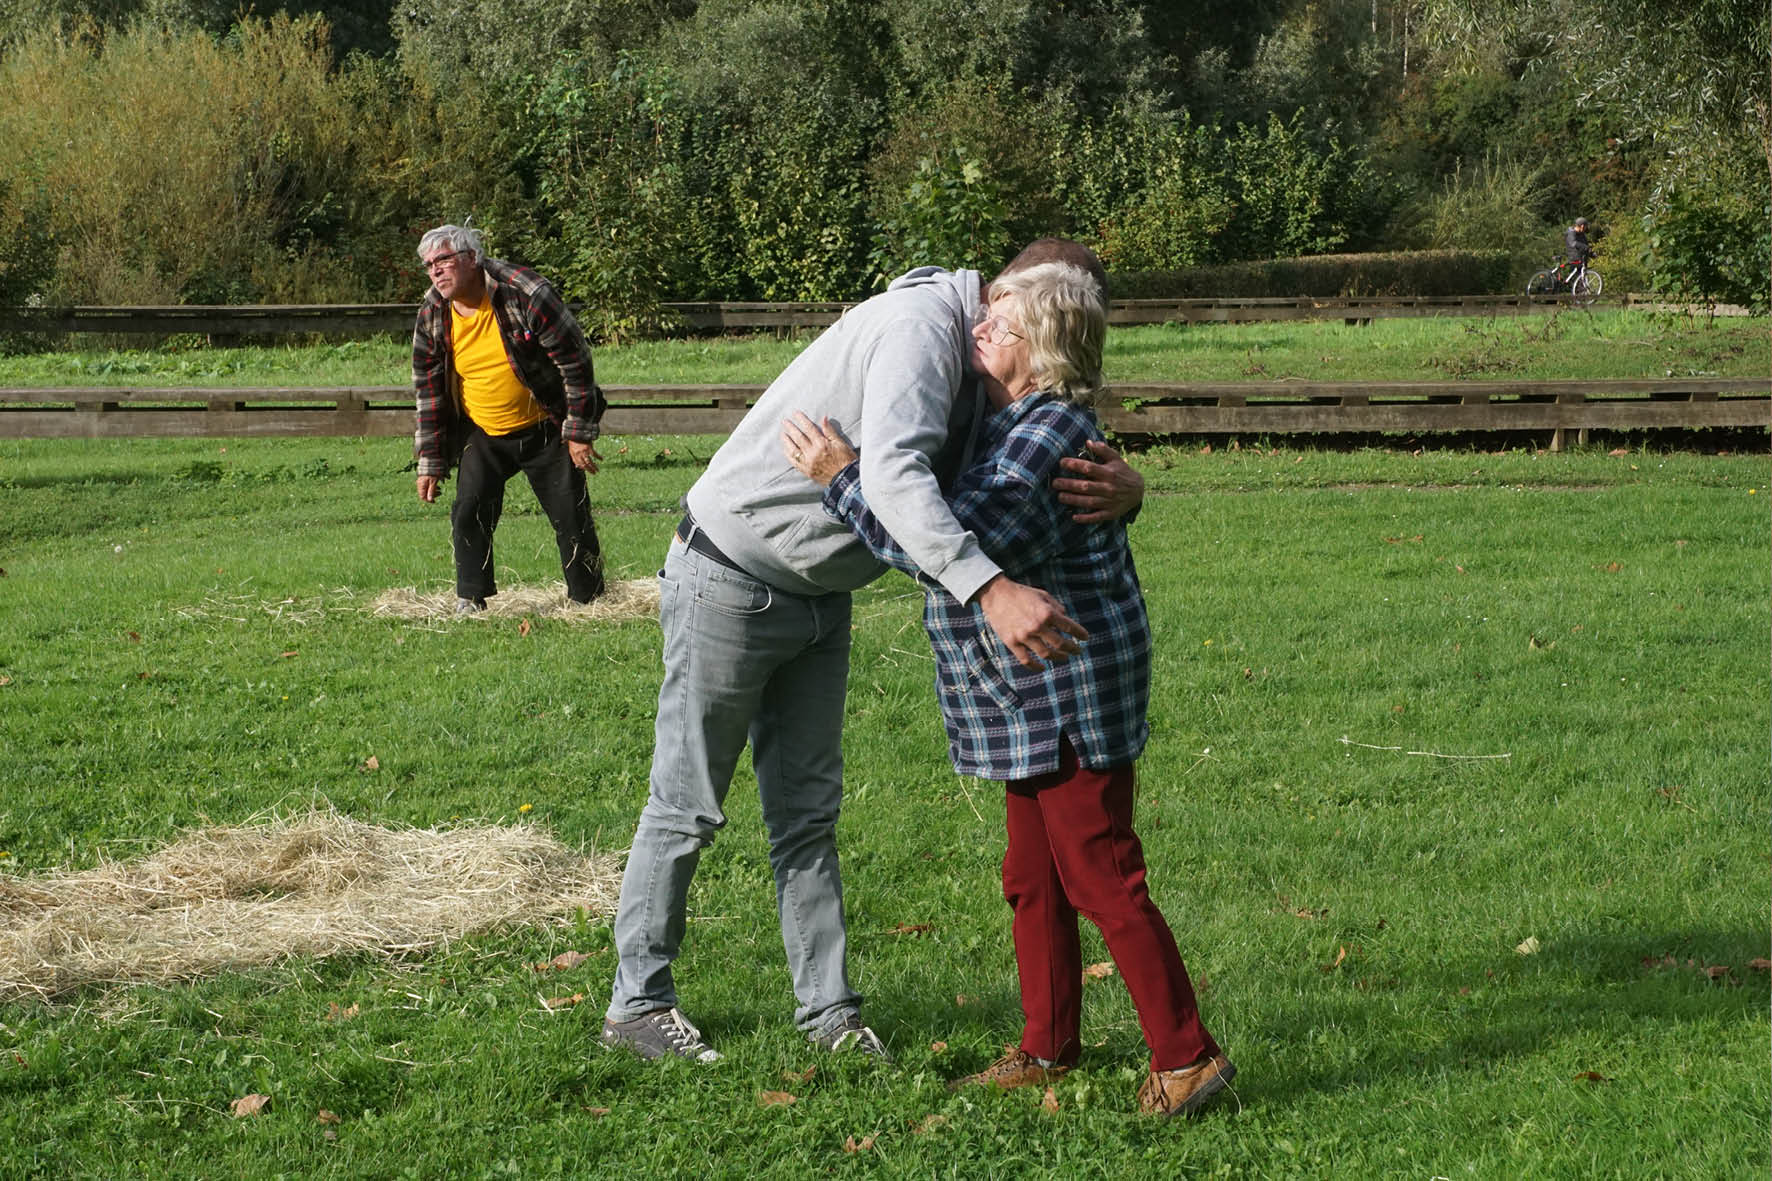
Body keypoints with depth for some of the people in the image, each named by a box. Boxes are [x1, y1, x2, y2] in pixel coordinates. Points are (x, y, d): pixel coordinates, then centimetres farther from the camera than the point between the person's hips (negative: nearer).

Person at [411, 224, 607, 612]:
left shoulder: (526, 295, -21)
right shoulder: (432, 315, -6)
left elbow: (576, 363, -15)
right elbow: (428, 391, 4)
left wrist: (579, 435, -14)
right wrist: (430, 463, 1)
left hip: (545, 431, -3)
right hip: (482, 436, 3)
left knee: (572, 518, -1)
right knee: (469, 514, -10)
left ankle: (589, 602, 13)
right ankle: (470, 602, 2)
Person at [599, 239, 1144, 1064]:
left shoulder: (981, 375, 2)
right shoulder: (923, 328, -28)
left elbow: (1054, 459, -3)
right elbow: (892, 474, -44)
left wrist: (1123, 485, -28)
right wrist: (990, 588, -55)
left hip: (817, 595, 9)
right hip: (729, 583, -9)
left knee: (808, 811, 12)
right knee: (686, 808, 3)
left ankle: (827, 1009, 18)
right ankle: (636, 1002, 15)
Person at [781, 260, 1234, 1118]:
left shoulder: (1046, 435, -22)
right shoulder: (1012, 420, 10)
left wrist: (843, 476, -22)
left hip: (1074, 695, -11)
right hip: (1035, 703, 11)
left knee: (1102, 879, -5)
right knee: (1033, 881, 17)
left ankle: (1185, 1056, 3)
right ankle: (1047, 1050, 27)